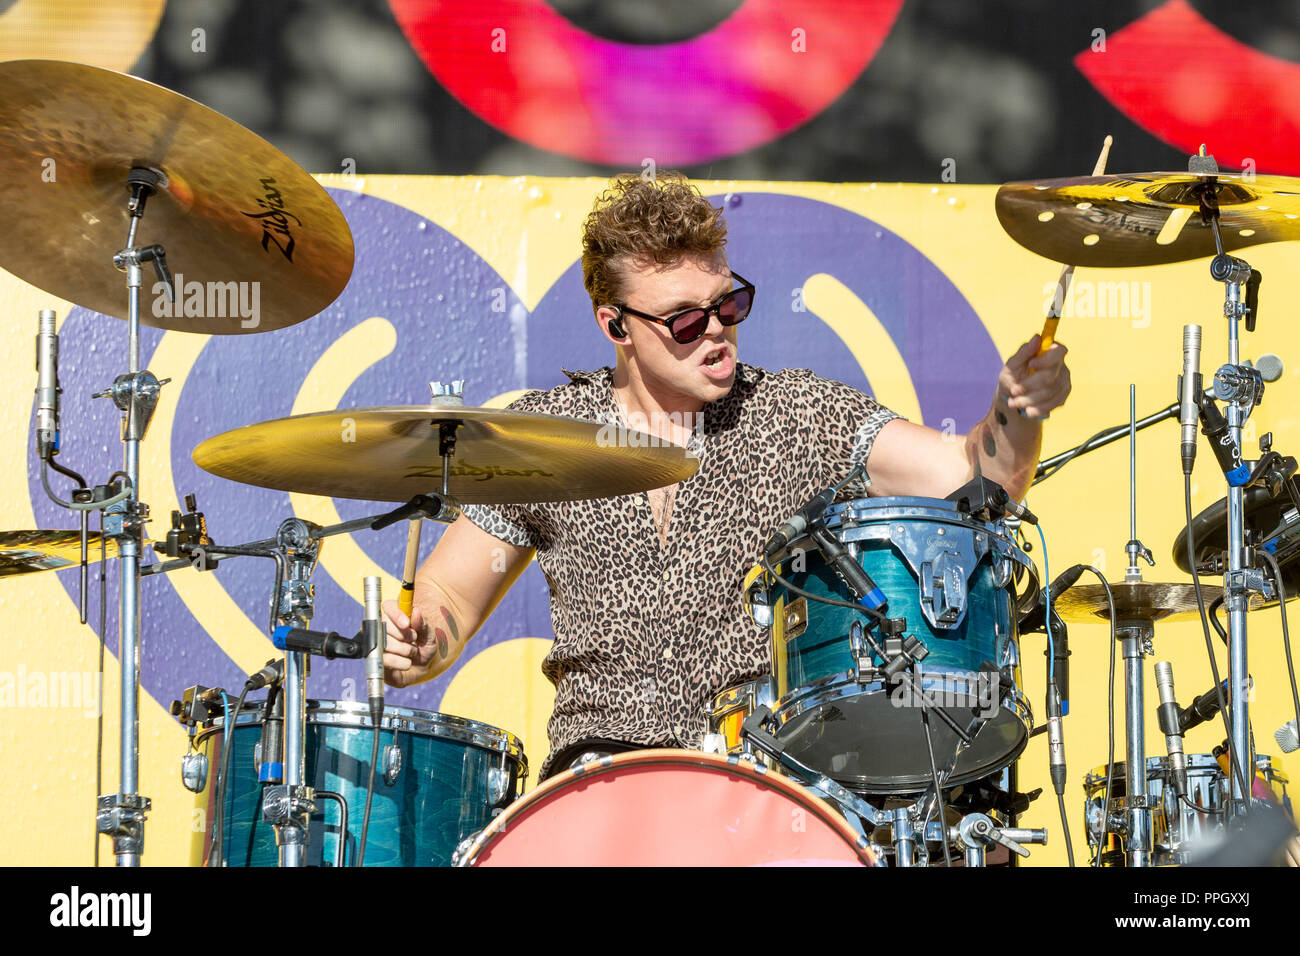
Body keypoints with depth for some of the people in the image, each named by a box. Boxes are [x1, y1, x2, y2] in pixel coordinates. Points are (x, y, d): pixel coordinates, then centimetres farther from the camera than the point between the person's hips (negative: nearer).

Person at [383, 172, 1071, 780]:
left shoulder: (797, 415, 4)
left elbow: (965, 474, -7)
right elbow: (447, 595, 14)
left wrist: (1014, 414, -28)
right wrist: (416, 644, -9)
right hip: (604, 758, 1)